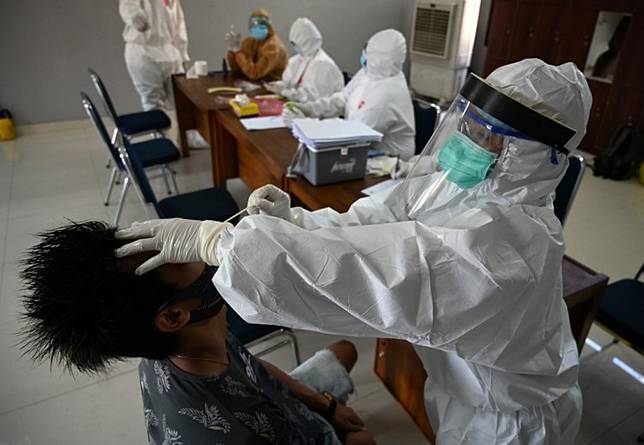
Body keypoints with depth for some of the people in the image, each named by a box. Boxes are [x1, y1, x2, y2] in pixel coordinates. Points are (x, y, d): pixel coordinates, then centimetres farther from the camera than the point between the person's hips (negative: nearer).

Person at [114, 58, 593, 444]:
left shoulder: (509, 238, -37)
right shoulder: (453, 179, -12)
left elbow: (374, 272, -46)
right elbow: (369, 225, -10)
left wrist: (213, 239, -45)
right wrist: (292, 221, -28)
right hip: (460, 368, 6)